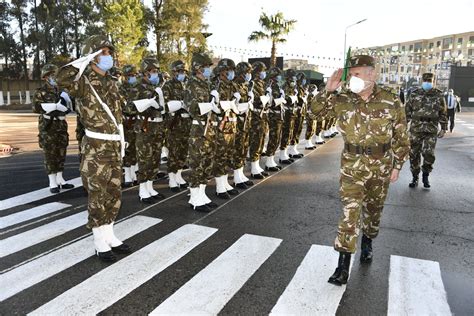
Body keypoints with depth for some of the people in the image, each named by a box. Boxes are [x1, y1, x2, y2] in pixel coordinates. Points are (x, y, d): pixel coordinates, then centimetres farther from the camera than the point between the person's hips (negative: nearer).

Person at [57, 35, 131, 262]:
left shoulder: (111, 82, 14)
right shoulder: (83, 82, -9)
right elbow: (63, 78, -32)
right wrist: (86, 59, -19)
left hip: (114, 146, 7)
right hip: (96, 148, -7)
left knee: (114, 194, 13)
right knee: (97, 196, 1)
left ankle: (109, 236, 26)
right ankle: (100, 243, 14)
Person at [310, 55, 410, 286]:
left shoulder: (391, 102, -8)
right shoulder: (343, 99, -5)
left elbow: (400, 137, 0)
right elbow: (316, 109, 1)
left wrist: (397, 166, 1)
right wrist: (329, 90, -15)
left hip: (380, 165, 1)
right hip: (352, 164, 0)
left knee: (373, 209, 17)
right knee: (350, 211, -6)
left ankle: (367, 242, 44)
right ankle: (344, 264, -2)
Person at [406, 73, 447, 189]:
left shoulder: (438, 95, 5)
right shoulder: (414, 94, 4)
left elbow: (443, 113, 10)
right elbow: (407, 110, 7)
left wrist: (443, 128, 8)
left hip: (431, 130, 0)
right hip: (416, 129, 1)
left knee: (429, 154, -7)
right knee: (414, 154, 4)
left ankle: (426, 176, 16)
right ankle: (415, 177, 19)